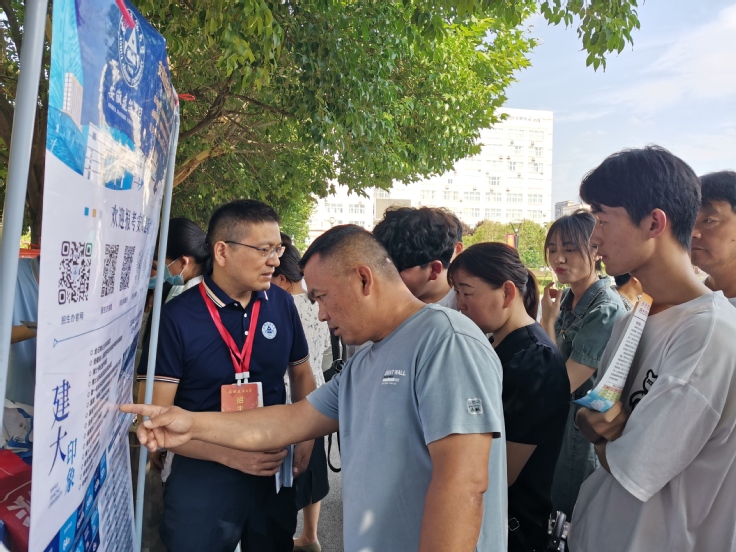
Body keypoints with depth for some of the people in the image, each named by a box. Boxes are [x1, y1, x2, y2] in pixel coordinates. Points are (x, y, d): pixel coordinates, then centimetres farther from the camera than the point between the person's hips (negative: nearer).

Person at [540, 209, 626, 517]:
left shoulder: (606, 310, -23)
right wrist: (550, 318, -5)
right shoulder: (566, 298, 0)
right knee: (558, 506, 22)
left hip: (587, 435, -7)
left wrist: (548, 321, -19)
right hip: (557, 424, 8)